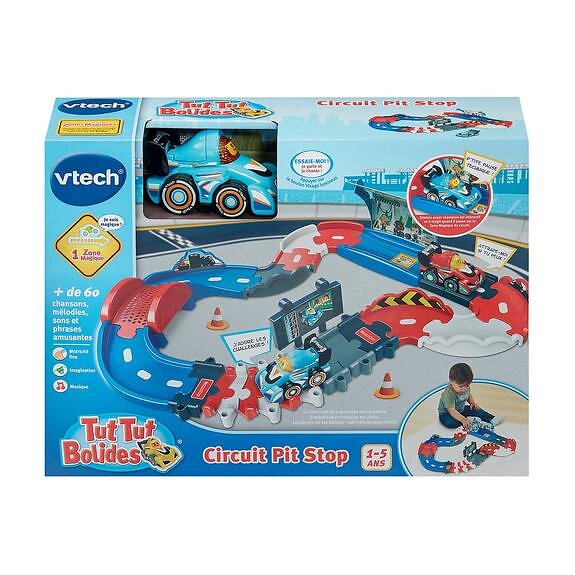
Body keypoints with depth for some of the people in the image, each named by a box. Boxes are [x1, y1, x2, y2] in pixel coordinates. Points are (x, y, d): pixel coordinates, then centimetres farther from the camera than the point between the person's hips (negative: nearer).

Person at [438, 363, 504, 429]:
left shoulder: (466, 388, -9)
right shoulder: (448, 394, -35)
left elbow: (469, 396, 16)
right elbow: (451, 410, -39)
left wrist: (473, 403, -3)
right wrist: (463, 419, -49)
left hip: (461, 409, 7)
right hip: (446, 414, -7)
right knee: (449, 422, -36)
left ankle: (491, 419, 4)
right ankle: (469, 419, -24)